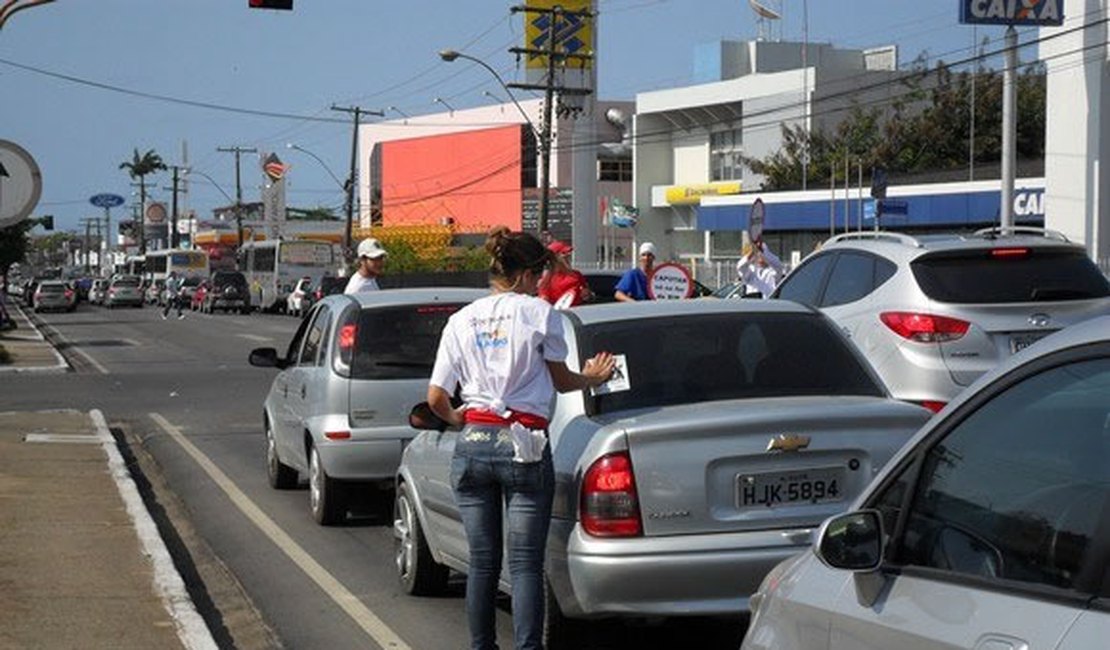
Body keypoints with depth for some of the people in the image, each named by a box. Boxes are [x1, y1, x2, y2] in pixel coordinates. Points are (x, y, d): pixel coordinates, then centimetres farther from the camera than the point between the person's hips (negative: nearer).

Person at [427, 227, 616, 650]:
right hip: (523, 445, -4)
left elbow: (436, 397, 7)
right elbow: (561, 380, 12)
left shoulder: (461, 320, 9)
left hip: (472, 444, 4)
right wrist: (592, 378, 31)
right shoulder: (539, 313, 0)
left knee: (482, 562, 10)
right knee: (525, 563, -3)